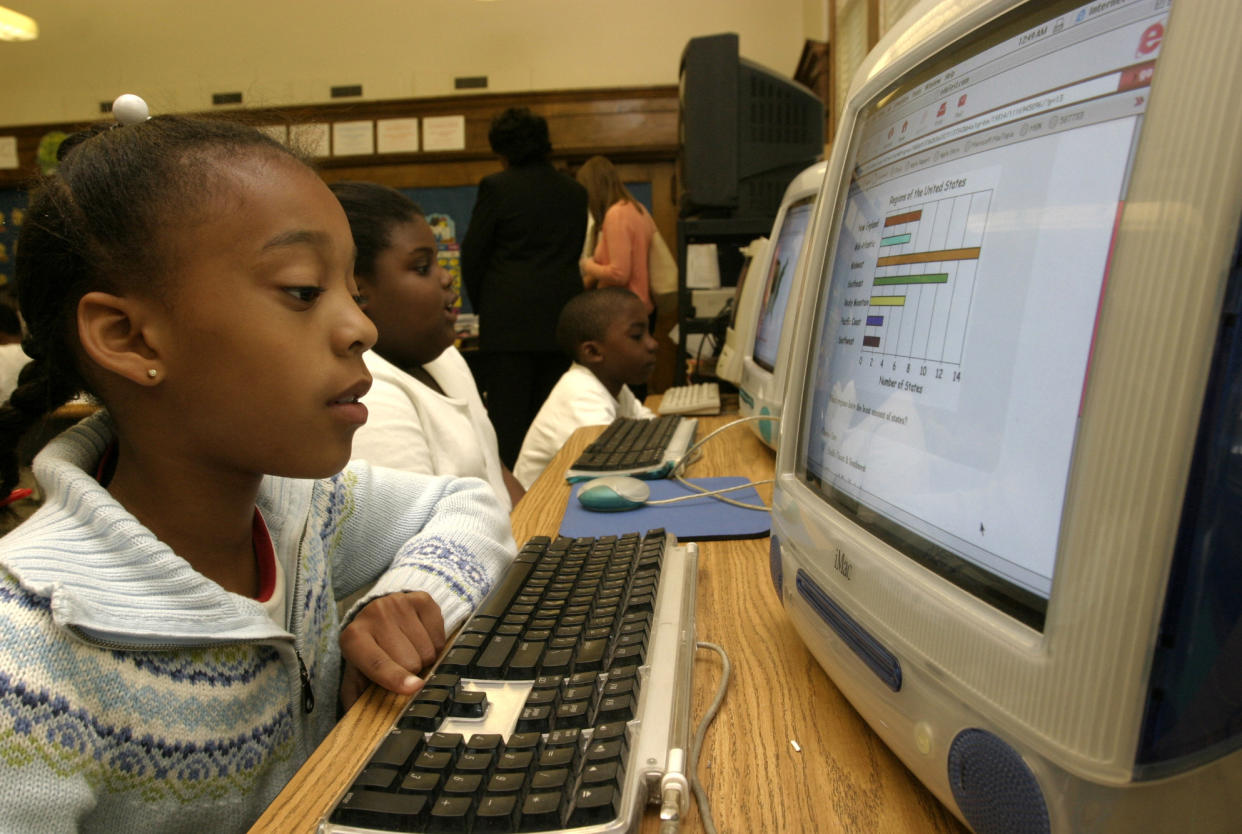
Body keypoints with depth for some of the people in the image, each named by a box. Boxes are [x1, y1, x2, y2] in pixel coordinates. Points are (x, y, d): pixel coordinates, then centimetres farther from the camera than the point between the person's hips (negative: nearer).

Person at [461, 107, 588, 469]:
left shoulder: (495, 186, -4)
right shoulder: (575, 191, 10)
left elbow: (472, 253, 0)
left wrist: (481, 304, 14)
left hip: (508, 320, -4)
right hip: (561, 319, 5)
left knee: (507, 418, -1)